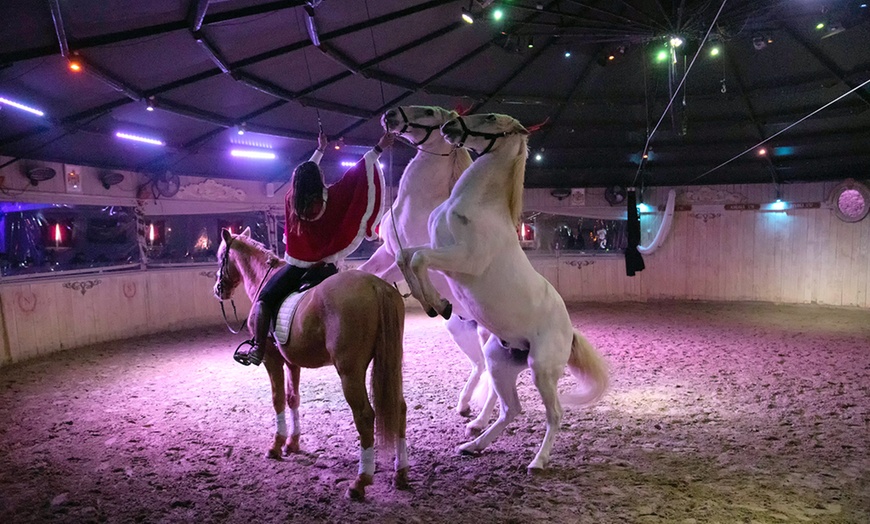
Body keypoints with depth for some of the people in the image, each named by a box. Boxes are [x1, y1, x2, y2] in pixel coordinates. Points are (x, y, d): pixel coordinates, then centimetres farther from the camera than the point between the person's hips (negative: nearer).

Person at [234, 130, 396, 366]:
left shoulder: (291, 199, 5)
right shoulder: (331, 197, -4)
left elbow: (305, 175, 23)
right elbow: (359, 174, -1)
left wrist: (320, 150, 36)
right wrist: (378, 149, 6)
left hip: (295, 267, 2)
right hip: (323, 268, -1)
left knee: (264, 300, 10)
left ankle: (258, 348, 0)